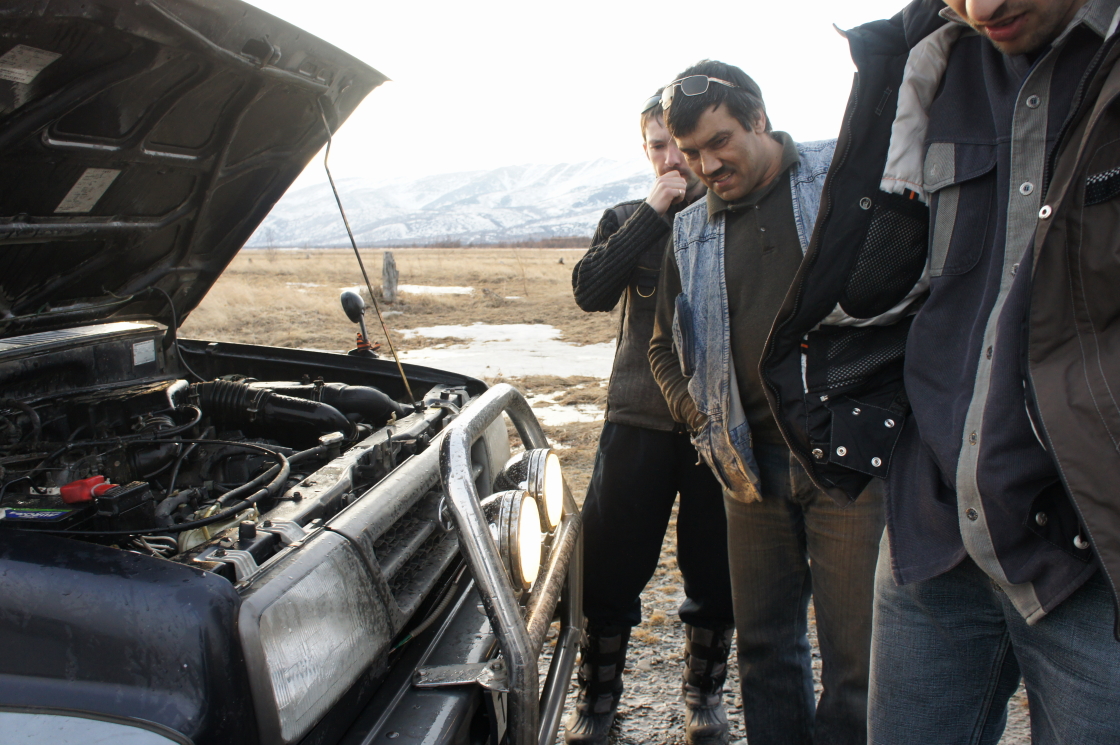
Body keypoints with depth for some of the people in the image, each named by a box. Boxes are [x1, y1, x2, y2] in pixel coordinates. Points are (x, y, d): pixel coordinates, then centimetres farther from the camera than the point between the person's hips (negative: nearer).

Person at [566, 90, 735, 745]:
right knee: (611, 565, 5)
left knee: (716, 569, 10)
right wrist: (653, 213, -10)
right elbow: (591, 291, -8)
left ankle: (705, 692, 32)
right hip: (638, 420, 1)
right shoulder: (628, 220, 11)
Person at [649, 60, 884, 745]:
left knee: (855, 650, 0)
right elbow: (666, 347, 21)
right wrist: (704, 422, 7)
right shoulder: (691, 234, 12)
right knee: (764, 643, 13)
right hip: (755, 467, 4)